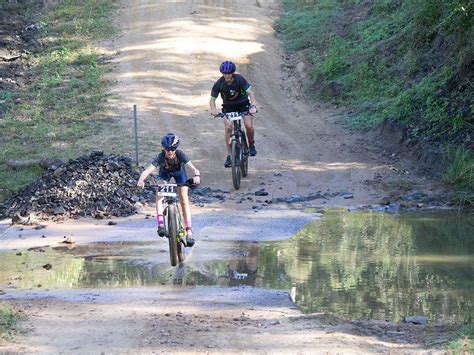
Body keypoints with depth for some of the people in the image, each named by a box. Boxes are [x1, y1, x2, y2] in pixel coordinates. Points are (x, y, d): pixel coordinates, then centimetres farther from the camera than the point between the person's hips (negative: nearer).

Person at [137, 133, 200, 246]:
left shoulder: (180, 154, -37)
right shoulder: (161, 157, -36)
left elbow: (193, 168, -47)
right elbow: (147, 171, -48)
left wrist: (196, 175, -69)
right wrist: (141, 180, -68)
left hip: (179, 172, 0)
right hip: (165, 172, 0)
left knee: (184, 199, -12)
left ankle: (189, 231, -10)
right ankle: (160, 223, -31)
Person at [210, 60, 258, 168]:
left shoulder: (239, 79, -24)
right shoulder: (219, 84, -21)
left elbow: (250, 92, -27)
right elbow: (212, 99, -15)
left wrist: (253, 105, -43)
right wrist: (213, 109, -36)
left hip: (243, 103, 0)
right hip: (228, 106, 0)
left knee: (249, 126, -17)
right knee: (228, 128, -19)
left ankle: (251, 145, 14)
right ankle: (229, 156, -10)